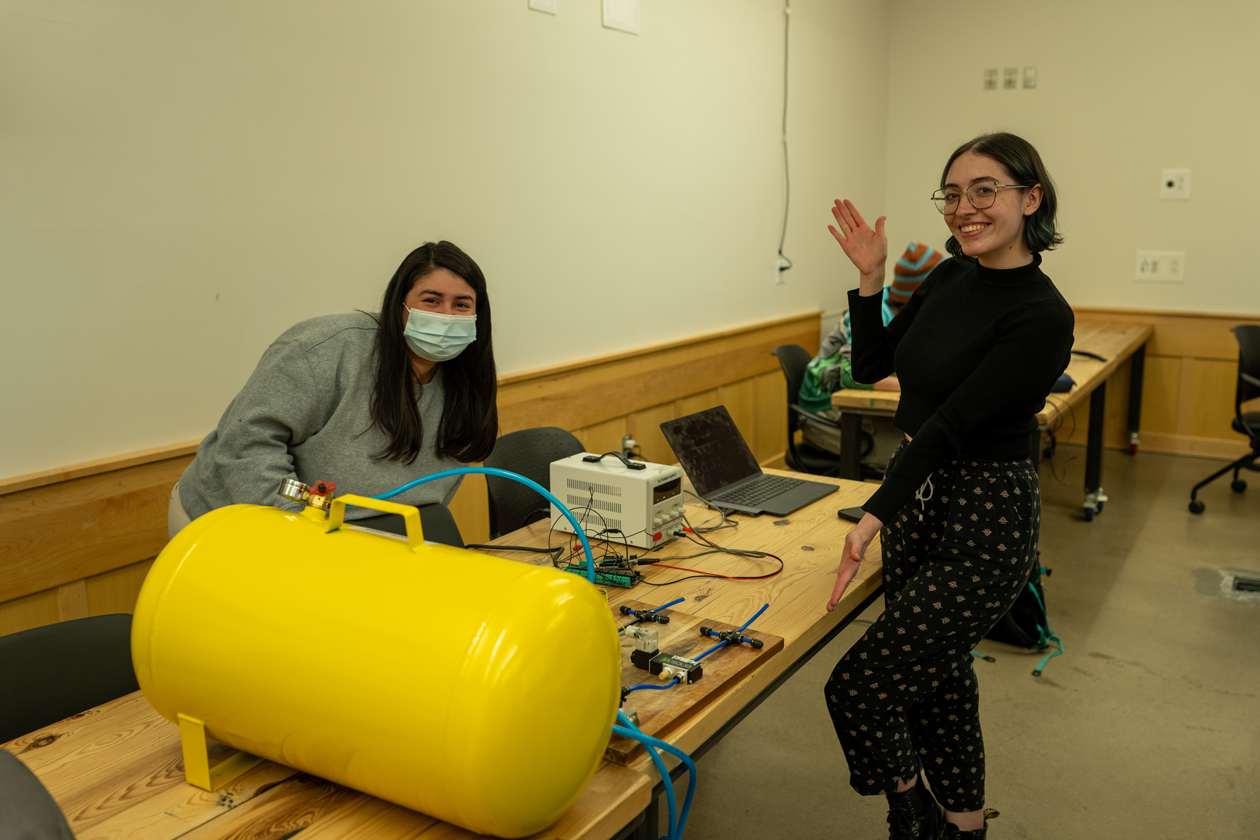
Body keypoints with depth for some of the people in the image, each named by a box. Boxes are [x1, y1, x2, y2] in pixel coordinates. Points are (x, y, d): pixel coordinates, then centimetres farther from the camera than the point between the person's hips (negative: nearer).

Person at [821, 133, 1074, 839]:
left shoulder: (1043, 317, -19)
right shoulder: (950, 279, 4)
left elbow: (951, 423, -25)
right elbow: (872, 366, 11)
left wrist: (874, 520, -27)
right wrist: (871, 279, -2)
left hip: (985, 522, -8)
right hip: (917, 497, 8)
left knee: (858, 686, -5)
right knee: (939, 678, 20)